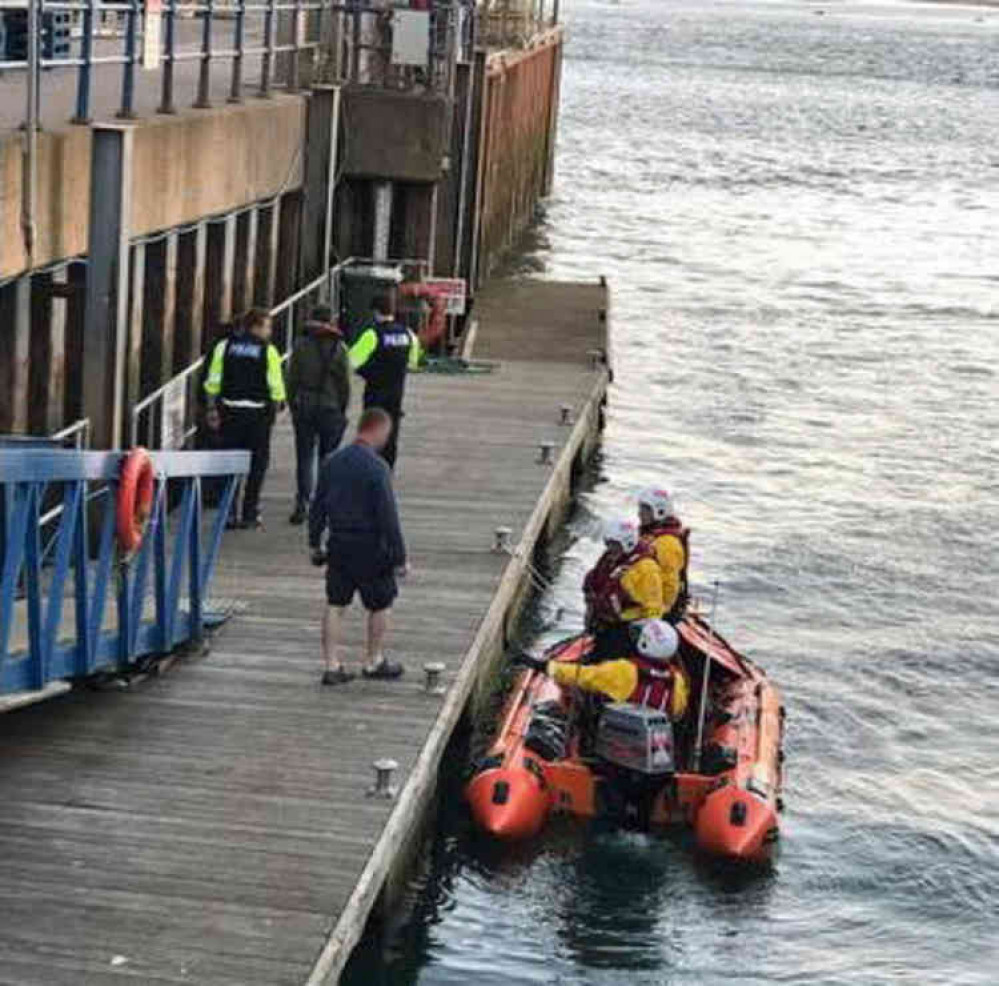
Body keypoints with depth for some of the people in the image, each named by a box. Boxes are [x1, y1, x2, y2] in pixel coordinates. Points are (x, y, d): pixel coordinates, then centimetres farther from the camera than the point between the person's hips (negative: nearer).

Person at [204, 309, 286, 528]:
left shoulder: (224, 346, 4)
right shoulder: (268, 350, -6)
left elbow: (213, 382, 4)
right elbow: (276, 385, -8)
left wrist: (212, 408, 11)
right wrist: (277, 406, 7)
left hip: (230, 411, 3)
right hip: (258, 413, -3)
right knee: (257, 462, 8)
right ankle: (249, 514, 7)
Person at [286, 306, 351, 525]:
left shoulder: (301, 346, -2)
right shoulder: (339, 348, -3)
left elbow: (291, 379, 0)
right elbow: (345, 383, -1)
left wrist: (292, 406, 9)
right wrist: (342, 410, 8)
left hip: (303, 408, 0)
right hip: (331, 408, 0)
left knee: (304, 457, 3)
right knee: (328, 457, 11)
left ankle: (303, 502, -8)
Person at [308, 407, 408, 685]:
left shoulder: (331, 463, 3)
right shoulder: (377, 467, -18)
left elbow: (317, 508, 9)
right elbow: (388, 516, -18)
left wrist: (315, 544, 19)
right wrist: (399, 556, -11)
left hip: (338, 546, 6)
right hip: (370, 548, -6)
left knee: (335, 605, 11)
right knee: (380, 605, 13)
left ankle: (332, 666, 12)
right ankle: (373, 662, 24)